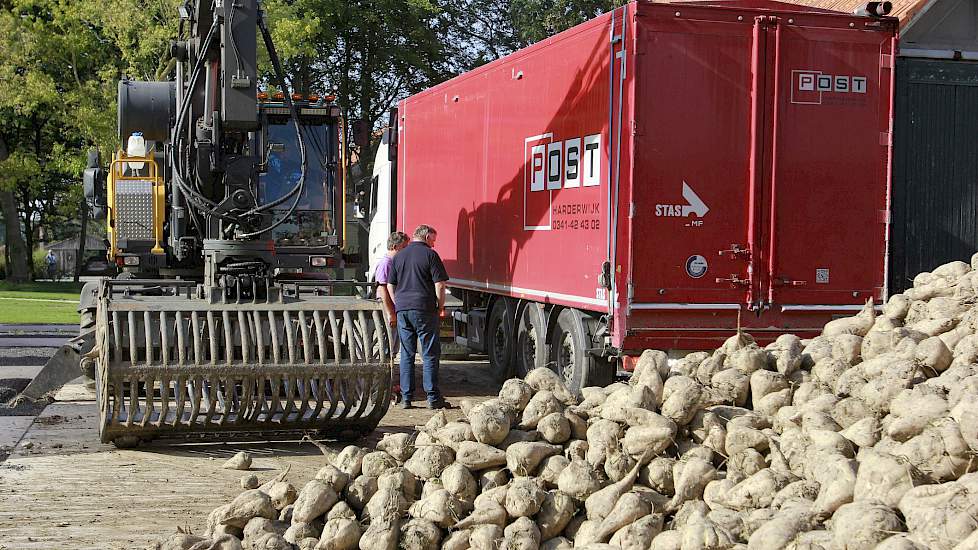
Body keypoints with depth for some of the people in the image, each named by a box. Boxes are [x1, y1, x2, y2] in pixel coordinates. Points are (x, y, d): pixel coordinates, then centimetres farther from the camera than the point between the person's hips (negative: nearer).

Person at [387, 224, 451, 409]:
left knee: (406, 354, 9)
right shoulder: (430, 255, -3)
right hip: (424, 310, -5)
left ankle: (406, 397, 9)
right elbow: (440, 285, -8)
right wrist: (440, 307, 3)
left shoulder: (398, 256, 13)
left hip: (402, 310, 5)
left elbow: (390, 286, 14)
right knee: (430, 354, 0)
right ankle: (433, 397, -1)